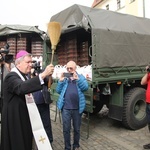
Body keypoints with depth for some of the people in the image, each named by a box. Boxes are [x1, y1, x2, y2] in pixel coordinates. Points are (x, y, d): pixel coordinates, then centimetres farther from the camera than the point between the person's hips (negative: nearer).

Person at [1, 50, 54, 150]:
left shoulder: (24, 76, 13)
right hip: (15, 119, -9)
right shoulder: (12, 76, -18)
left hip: (25, 118, 9)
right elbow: (21, 88, -40)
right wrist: (43, 75, -44)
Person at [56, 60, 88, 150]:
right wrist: (61, 81, -9)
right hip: (66, 108, 1)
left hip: (77, 108, -1)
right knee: (66, 129, 8)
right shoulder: (64, 78, 8)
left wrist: (77, 79, -22)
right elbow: (58, 91, 4)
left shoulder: (81, 77, 3)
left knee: (77, 129, 15)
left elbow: (85, 88, -12)